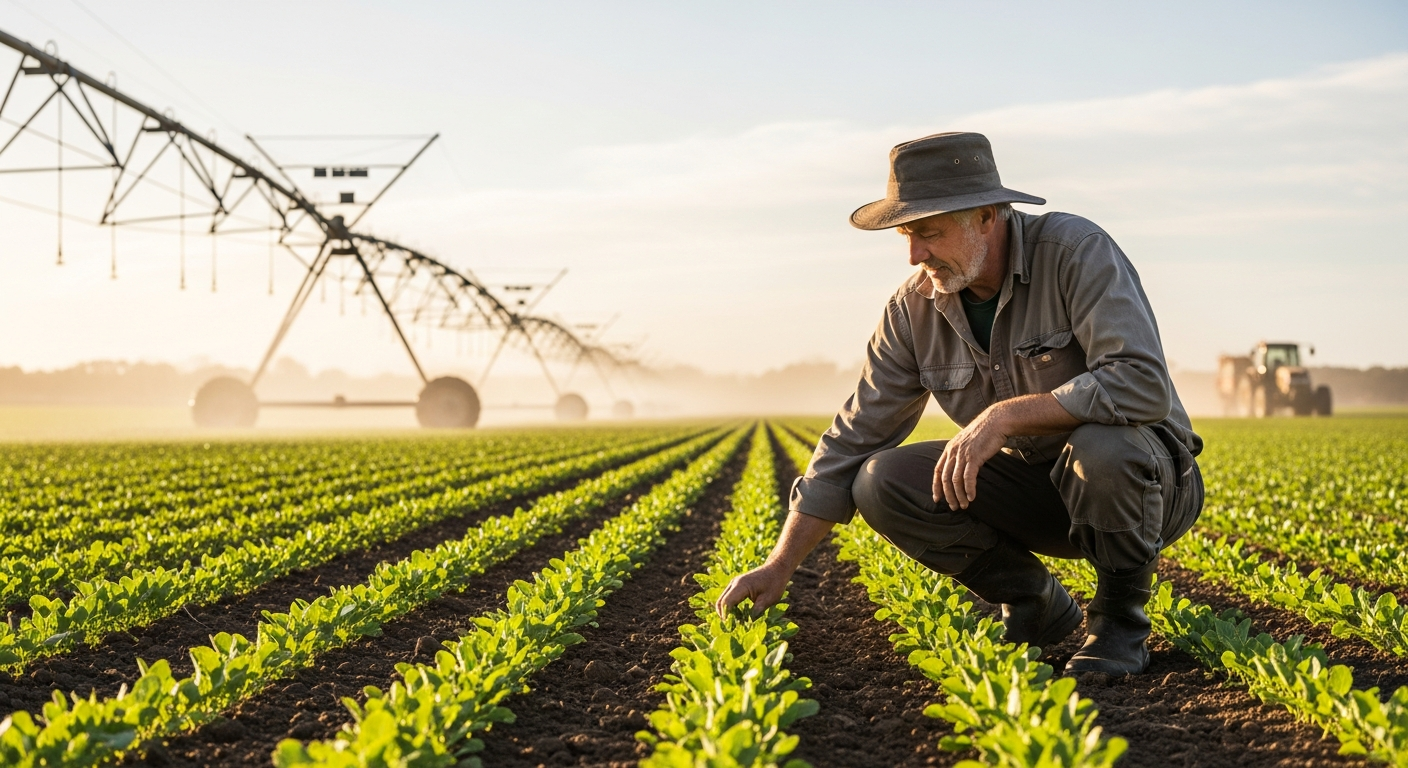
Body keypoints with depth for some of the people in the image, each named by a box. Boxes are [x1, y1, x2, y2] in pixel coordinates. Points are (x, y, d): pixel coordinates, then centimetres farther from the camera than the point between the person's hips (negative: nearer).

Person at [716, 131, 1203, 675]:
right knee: (883, 483, -15)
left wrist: (1004, 415, -36)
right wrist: (779, 567, -10)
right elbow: (853, 441, -4)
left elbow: (1143, 385, -35)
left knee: (1103, 446, -39)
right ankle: (1035, 603, 5)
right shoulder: (914, 308, -7)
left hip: (1148, 481, -5)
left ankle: (1119, 619, -9)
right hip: (1030, 486, 5)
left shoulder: (1078, 253, -23)